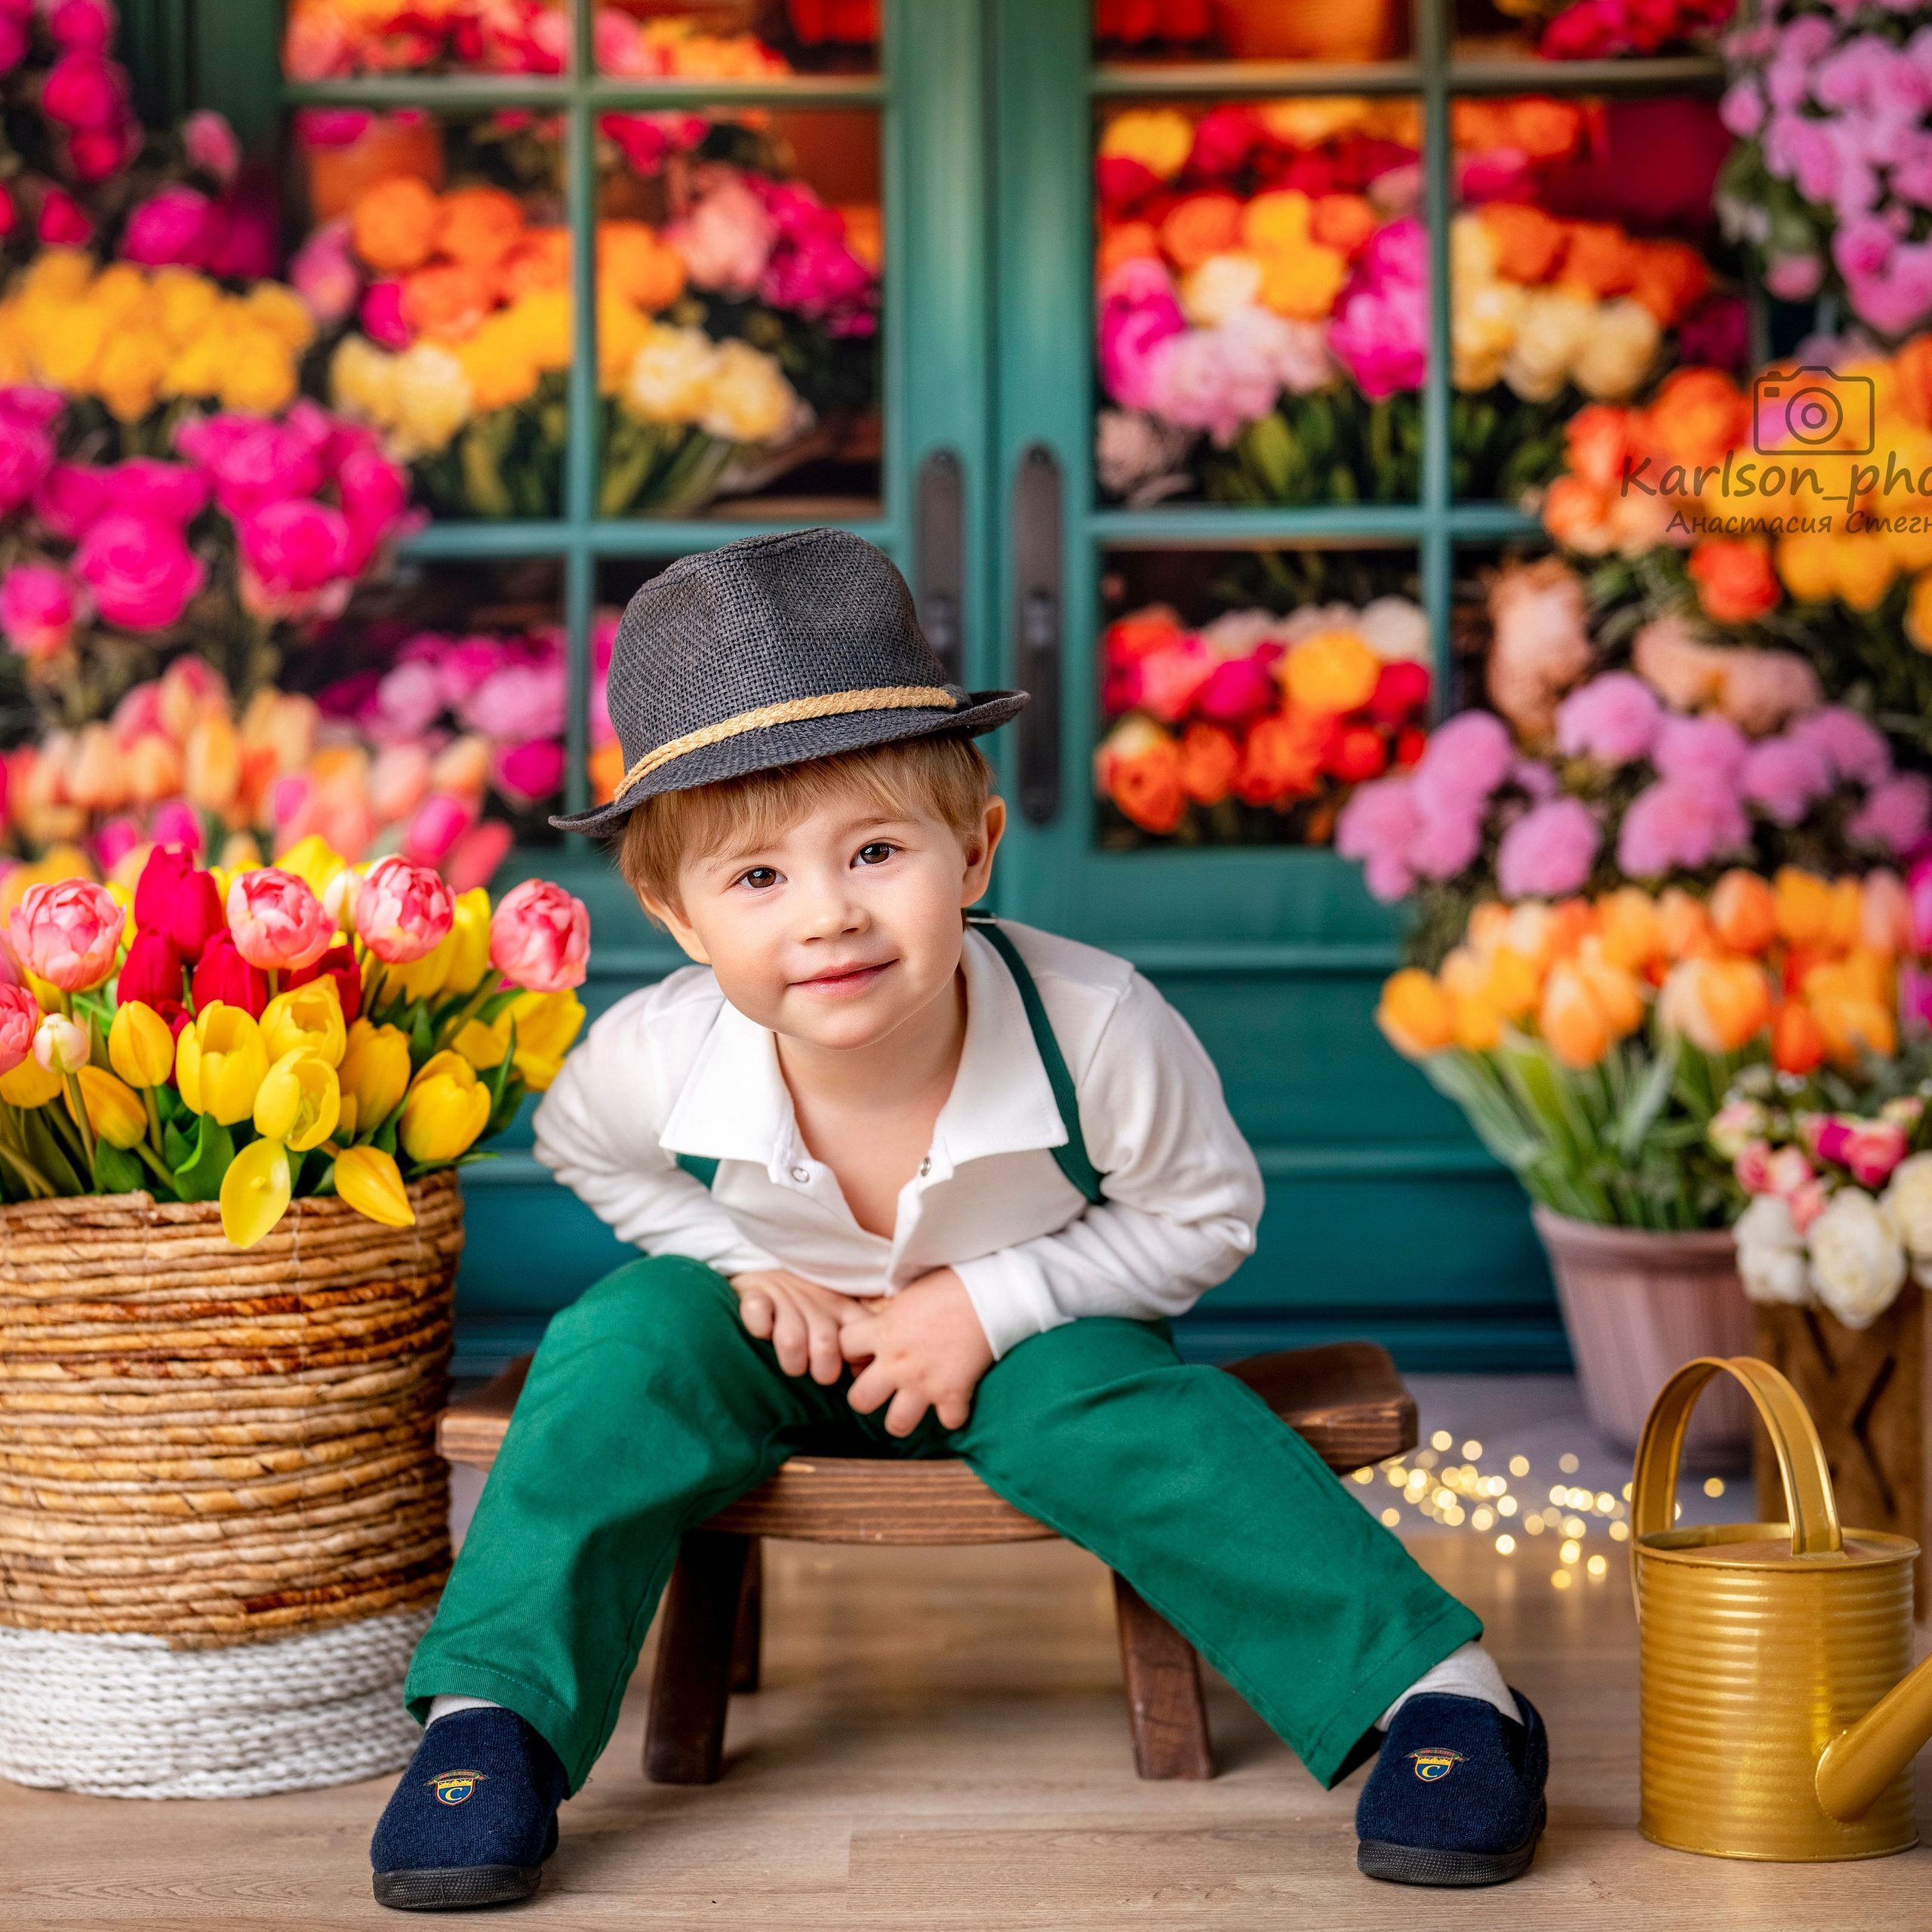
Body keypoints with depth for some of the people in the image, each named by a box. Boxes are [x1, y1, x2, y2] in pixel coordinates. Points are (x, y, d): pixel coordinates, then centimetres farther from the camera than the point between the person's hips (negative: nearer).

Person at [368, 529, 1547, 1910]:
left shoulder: (1098, 1030, -34)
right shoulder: (653, 1056, -29)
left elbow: (1206, 1219, -15)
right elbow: (581, 1153, -1)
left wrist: (991, 1302, -25)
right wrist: (749, 1264, -16)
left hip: (1031, 1326, -1)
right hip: (783, 1320, 2)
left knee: (1123, 1413, -30)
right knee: (625, 1354, -25)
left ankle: (1432, 1686, -21)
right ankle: (494, 1715, -17)